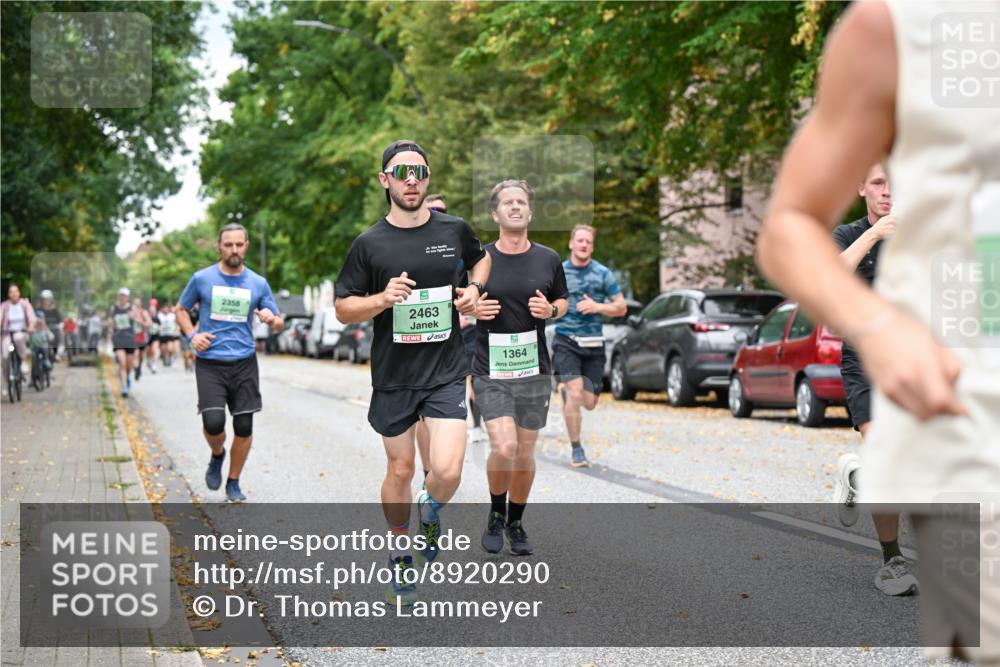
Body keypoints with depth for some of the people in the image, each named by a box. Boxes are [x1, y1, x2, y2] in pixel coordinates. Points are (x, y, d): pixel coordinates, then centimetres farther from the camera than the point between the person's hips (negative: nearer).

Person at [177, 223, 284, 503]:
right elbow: (181, 310, 14)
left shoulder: (258, 283, 6)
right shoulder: (202, 278, 2)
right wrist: (192, 335, -4)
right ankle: (217, 455, 17)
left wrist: (272, 319, -13)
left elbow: (279, 324, 11)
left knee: (244, 427, 0)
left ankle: (233, 483, 19)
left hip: (244, 363, 2)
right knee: (213, 422, -17)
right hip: (210, 363, -2)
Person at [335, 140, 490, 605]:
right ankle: (400, 556, 33)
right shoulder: (370, 244, -5)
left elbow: (481, 258, 24)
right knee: (400, 470, 10)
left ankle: (430, 514, 23)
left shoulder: (454, 230, 1)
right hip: (393, 375, 0)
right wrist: (383, 299, -19)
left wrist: (474, 289, 3)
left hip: (446, 372, 0)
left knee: (447, 471, -13)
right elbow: (343, 308, 0)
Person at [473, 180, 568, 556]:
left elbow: (564, 301, 17)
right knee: (504, 448, -15)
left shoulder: (548, 259, 4)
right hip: (491, 370, -2)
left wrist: (551, 309, -6)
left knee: (525, 452, 8)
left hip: (535, 369, 2)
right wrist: (473, 309, -13)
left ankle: (515, 523, 27)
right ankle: (496, 514, 11)